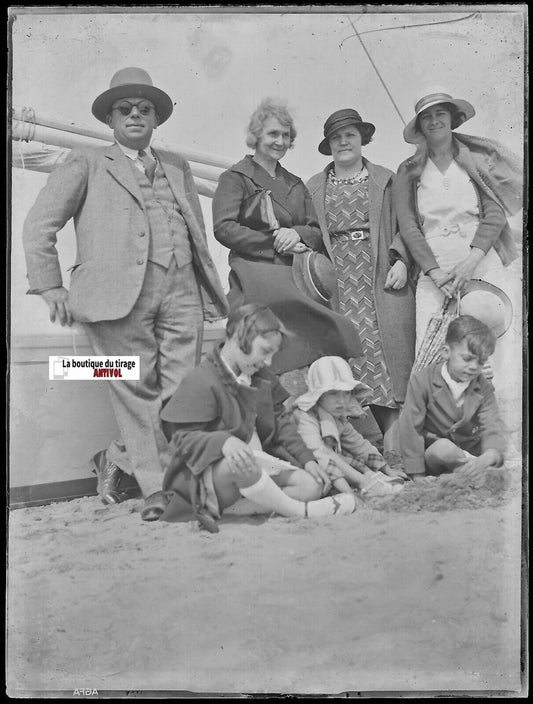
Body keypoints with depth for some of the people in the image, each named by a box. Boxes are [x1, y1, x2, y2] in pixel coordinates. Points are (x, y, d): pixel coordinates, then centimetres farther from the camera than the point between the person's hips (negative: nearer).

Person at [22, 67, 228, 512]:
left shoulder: (178, 167, 25)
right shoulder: (86, 163, 13)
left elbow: (198, 235, 24)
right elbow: (39, 226, 8)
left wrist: (214, 291, 14)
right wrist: (50, 285, -2)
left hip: (182, 292, 4)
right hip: (119, 293, -4)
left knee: (183, 395, -2)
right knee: (139, 394, -5)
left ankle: (119, 460, 18)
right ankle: (161, 488, 5)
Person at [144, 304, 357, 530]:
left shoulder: (261, 377, 7)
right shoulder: (200, 382, -18)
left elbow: (279, 419, 15)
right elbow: (183, 439, -19)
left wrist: (306, 458, 5)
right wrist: (224, 441, -38)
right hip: (206, 472, -8)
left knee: (309, 486, -10)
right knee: (241, 463, -41)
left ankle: (214, 509, -17)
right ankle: (301, 511, -15)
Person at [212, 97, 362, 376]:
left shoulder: (296, 184, 25)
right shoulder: (235, 178, 8)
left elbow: (319, 234, 18)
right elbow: (224, 228, -7)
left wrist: (296, 234, -6)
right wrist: (276, 241, -11)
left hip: (298, 282, 5)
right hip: (256, 283, -5)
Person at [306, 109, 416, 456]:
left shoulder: (386, 180, 14)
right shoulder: (314, 187, 17)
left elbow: (403, 226, 10)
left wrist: (401, 261, -5)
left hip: (382, 282, 0)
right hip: (336, 284, 1)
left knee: (387, 356, -7)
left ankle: (393, 447, -4)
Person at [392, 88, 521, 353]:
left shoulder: (478, 157, 13)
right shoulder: (409, 171, 13)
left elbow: (496, 213, 4)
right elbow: (408, 227, 4)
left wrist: (472, 259, -11)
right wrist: (435, 272, -9)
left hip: (482, 259, 0)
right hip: (431, 264, 0)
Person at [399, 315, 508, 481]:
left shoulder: (483, 389, -5)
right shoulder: (422, 381, -15)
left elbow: (493, 430, -18)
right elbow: (411, 428, -15)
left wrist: (485, 459, -43)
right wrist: (418, 476, -19)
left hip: (469, 451, 4)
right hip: (432, 454, -4)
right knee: (443, 447, -36)